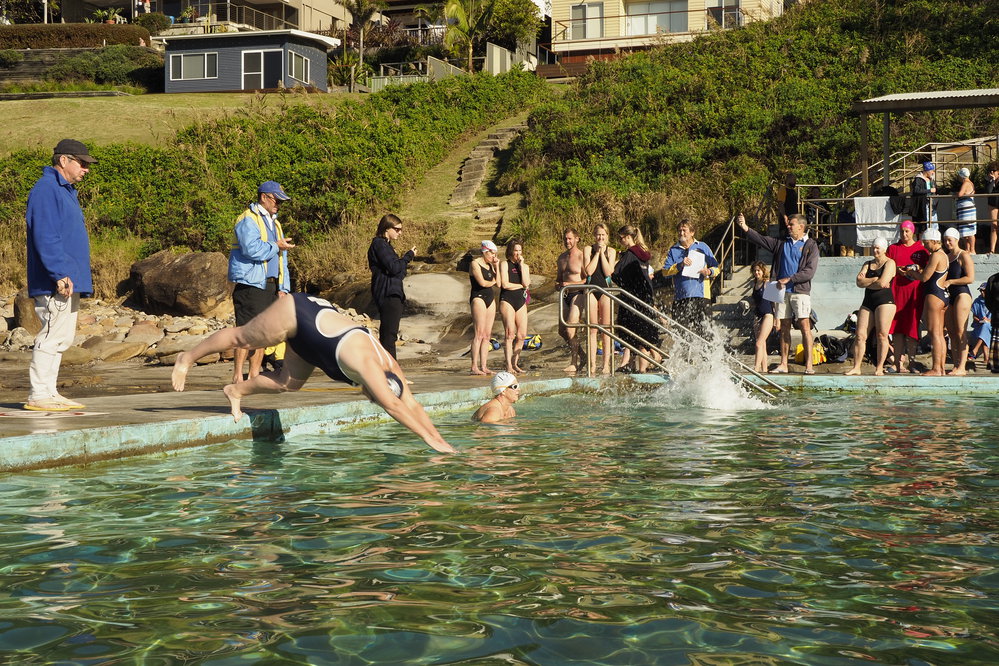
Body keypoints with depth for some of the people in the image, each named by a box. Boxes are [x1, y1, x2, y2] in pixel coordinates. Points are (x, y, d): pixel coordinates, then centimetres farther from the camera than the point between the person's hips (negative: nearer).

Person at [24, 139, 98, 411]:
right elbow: (45, 238, -20)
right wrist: (61, 275, -24)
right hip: (56, 284, -10)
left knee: (61, 338, 12)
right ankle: (38, 396, -5)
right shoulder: (46, 190, -11)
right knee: (52, 337, -9)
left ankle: (48, 392, 17)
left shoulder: (65, 191, 21)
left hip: (69, 281, 10)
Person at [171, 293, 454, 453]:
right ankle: (187, 358, 29)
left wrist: (439, 438, -13)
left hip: (319, 320, 7)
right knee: (242, 338, 10)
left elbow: (410, 404, -6)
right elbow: (392, 405, -41)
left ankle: (236, 391, 28)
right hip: (298, 312, -7)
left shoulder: (390, 367, -13)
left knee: (289, 383, 9)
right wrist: (430, 439, -41)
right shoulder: (367, 364, -35)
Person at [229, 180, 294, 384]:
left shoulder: (274, 223, 22)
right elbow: (253, 249, -23)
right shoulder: (248, 220, -7)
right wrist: (276, 246, -8)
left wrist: (283, 287, 13)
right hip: (250, 285, -9)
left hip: (269, 286, 9)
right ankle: (237, 377, -9)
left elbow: (282, 259, 22)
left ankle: (255, 375, 12)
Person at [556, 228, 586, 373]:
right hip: (565, 295, 8)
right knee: (562, 331, 8)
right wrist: (557, 284, 6)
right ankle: (581, 355, 24)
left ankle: (574, 363, -8)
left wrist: (570, 284, -19)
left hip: (577, 294, -8)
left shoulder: (581, 256, -9)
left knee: (569, 329, -15)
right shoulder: (562, 257, 15)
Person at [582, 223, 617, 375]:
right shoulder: (588, 249, 5)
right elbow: (588, 271, -8)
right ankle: (592, 364, 2)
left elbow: (608, 272, -7)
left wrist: (602, 253, -7)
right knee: (592, 329, -1)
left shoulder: (611, 251, 7)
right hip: (591, 290, 0)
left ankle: (606, 364, 2)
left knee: (606, 329, -1)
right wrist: (597, 252, -7)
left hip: (605, 290, 0)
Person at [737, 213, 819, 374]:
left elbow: (810, 271, -8)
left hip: (800, 291, -5)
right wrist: (745, 228, -5)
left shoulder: (810, 246, 1)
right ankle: (783, 364, 6)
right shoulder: (781, 243, 16)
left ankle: (809, 364, -11)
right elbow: (761, 240, 9)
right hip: (782, 290, 5)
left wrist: (789, 279, -14)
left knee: (804, 326, -11)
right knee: (784, 327, 5)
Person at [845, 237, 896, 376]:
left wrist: (866, 282, 0)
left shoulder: (889, 263, 0)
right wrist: (875, 279, -8)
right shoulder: (868, 264, 19)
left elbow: (882, 283, -13)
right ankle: (856, 367, 0)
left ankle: (879, 368, -4)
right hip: (868, 302, 6)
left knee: (882, 335, -8)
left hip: (884, 302, -6)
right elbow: (859, 282, 3)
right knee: (860, 335, -1)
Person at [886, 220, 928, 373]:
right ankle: (899, 362, -3)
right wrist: (896, 270, -7)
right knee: (897, 326, -4)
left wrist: (917, 270, -10)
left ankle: (910, 361, 0)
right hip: (897, 289, 1)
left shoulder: (921, 249, 10)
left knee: (912, 325, -5)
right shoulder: (892, 248, 14)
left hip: (915, 290, -1)